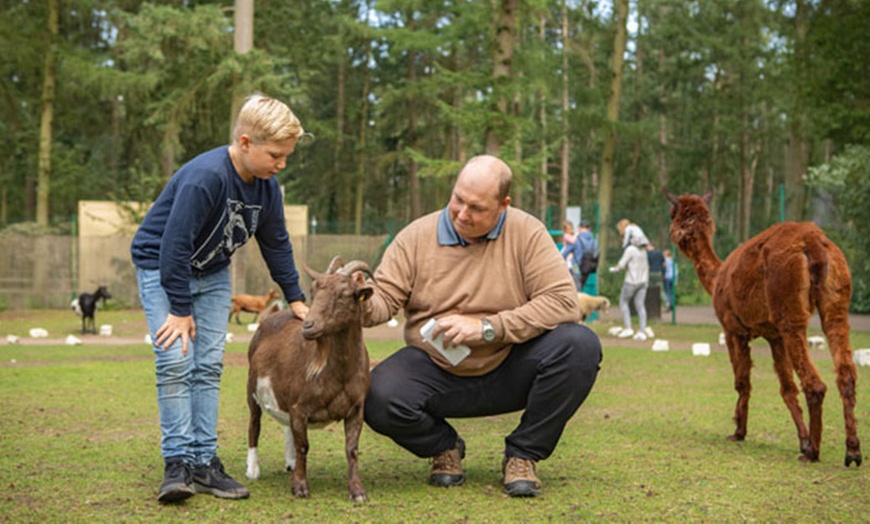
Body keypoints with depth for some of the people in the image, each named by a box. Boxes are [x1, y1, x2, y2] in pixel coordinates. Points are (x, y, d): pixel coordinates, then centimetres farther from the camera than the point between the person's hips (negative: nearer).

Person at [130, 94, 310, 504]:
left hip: (211, 272, 7)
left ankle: (204, 462, 2)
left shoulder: (266, 187, -7)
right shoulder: (204, 177, -31)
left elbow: (276, 243, 7)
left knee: (209, 366, 0)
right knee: (175, 362, -15)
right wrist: (180, 309, -24)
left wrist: (295, 298, 9)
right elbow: (174, 245, -29)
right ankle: (177, 462, -11)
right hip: (161, 266, -6)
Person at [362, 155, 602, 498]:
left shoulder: (526, 232, -8)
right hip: (436, 372, 1)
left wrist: (486, 327, -23)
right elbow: (385, 297, -7)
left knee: (579, 344, -27)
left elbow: (563, 302, -17)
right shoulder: (416, 236, -4)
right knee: (377, 399, -29)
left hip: (510, 374, 0)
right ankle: (444, 447, 7)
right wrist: (363, 306, -34)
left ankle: (523, 455, -6)